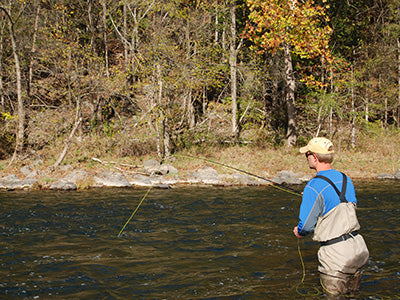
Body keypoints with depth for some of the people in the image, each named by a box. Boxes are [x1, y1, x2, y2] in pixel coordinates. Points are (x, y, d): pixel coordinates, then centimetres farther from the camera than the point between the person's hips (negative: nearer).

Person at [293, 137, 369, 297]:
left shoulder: (314, 187, -16)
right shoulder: (346, 180, 7)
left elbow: (306, 225, -15)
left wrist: (299, 231, 10)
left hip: (337, 253, -7)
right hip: (358, 247, 7)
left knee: (334, 293, 9)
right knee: (352, 292, 23)